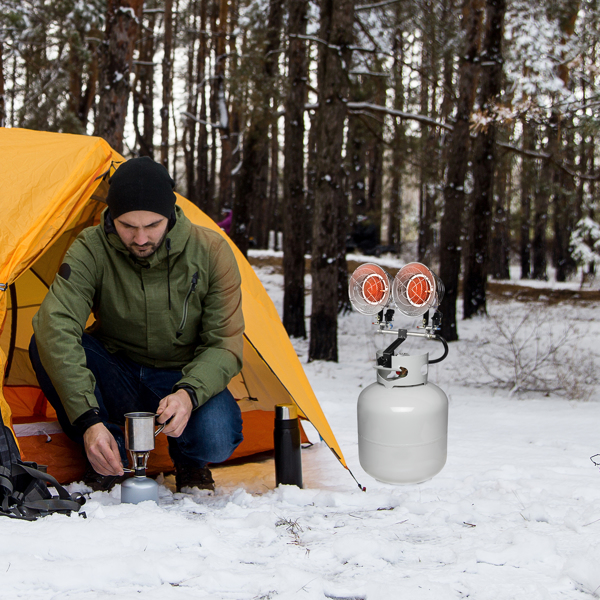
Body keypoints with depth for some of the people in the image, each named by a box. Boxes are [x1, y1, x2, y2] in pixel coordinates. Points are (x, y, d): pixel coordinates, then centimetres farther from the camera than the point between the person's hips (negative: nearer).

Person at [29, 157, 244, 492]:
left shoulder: (210, 251, -18)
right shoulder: (91, 251, -21)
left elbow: (224, 344, -16)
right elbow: (56, 328, -34)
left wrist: (189, 394, -37)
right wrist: (88, 420, -45)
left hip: (184, 379, -1)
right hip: (119, 382, 1)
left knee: (216, 441, -34)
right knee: (46, 345, -28)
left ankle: (190, 462, 7)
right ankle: (112, 459, -11)